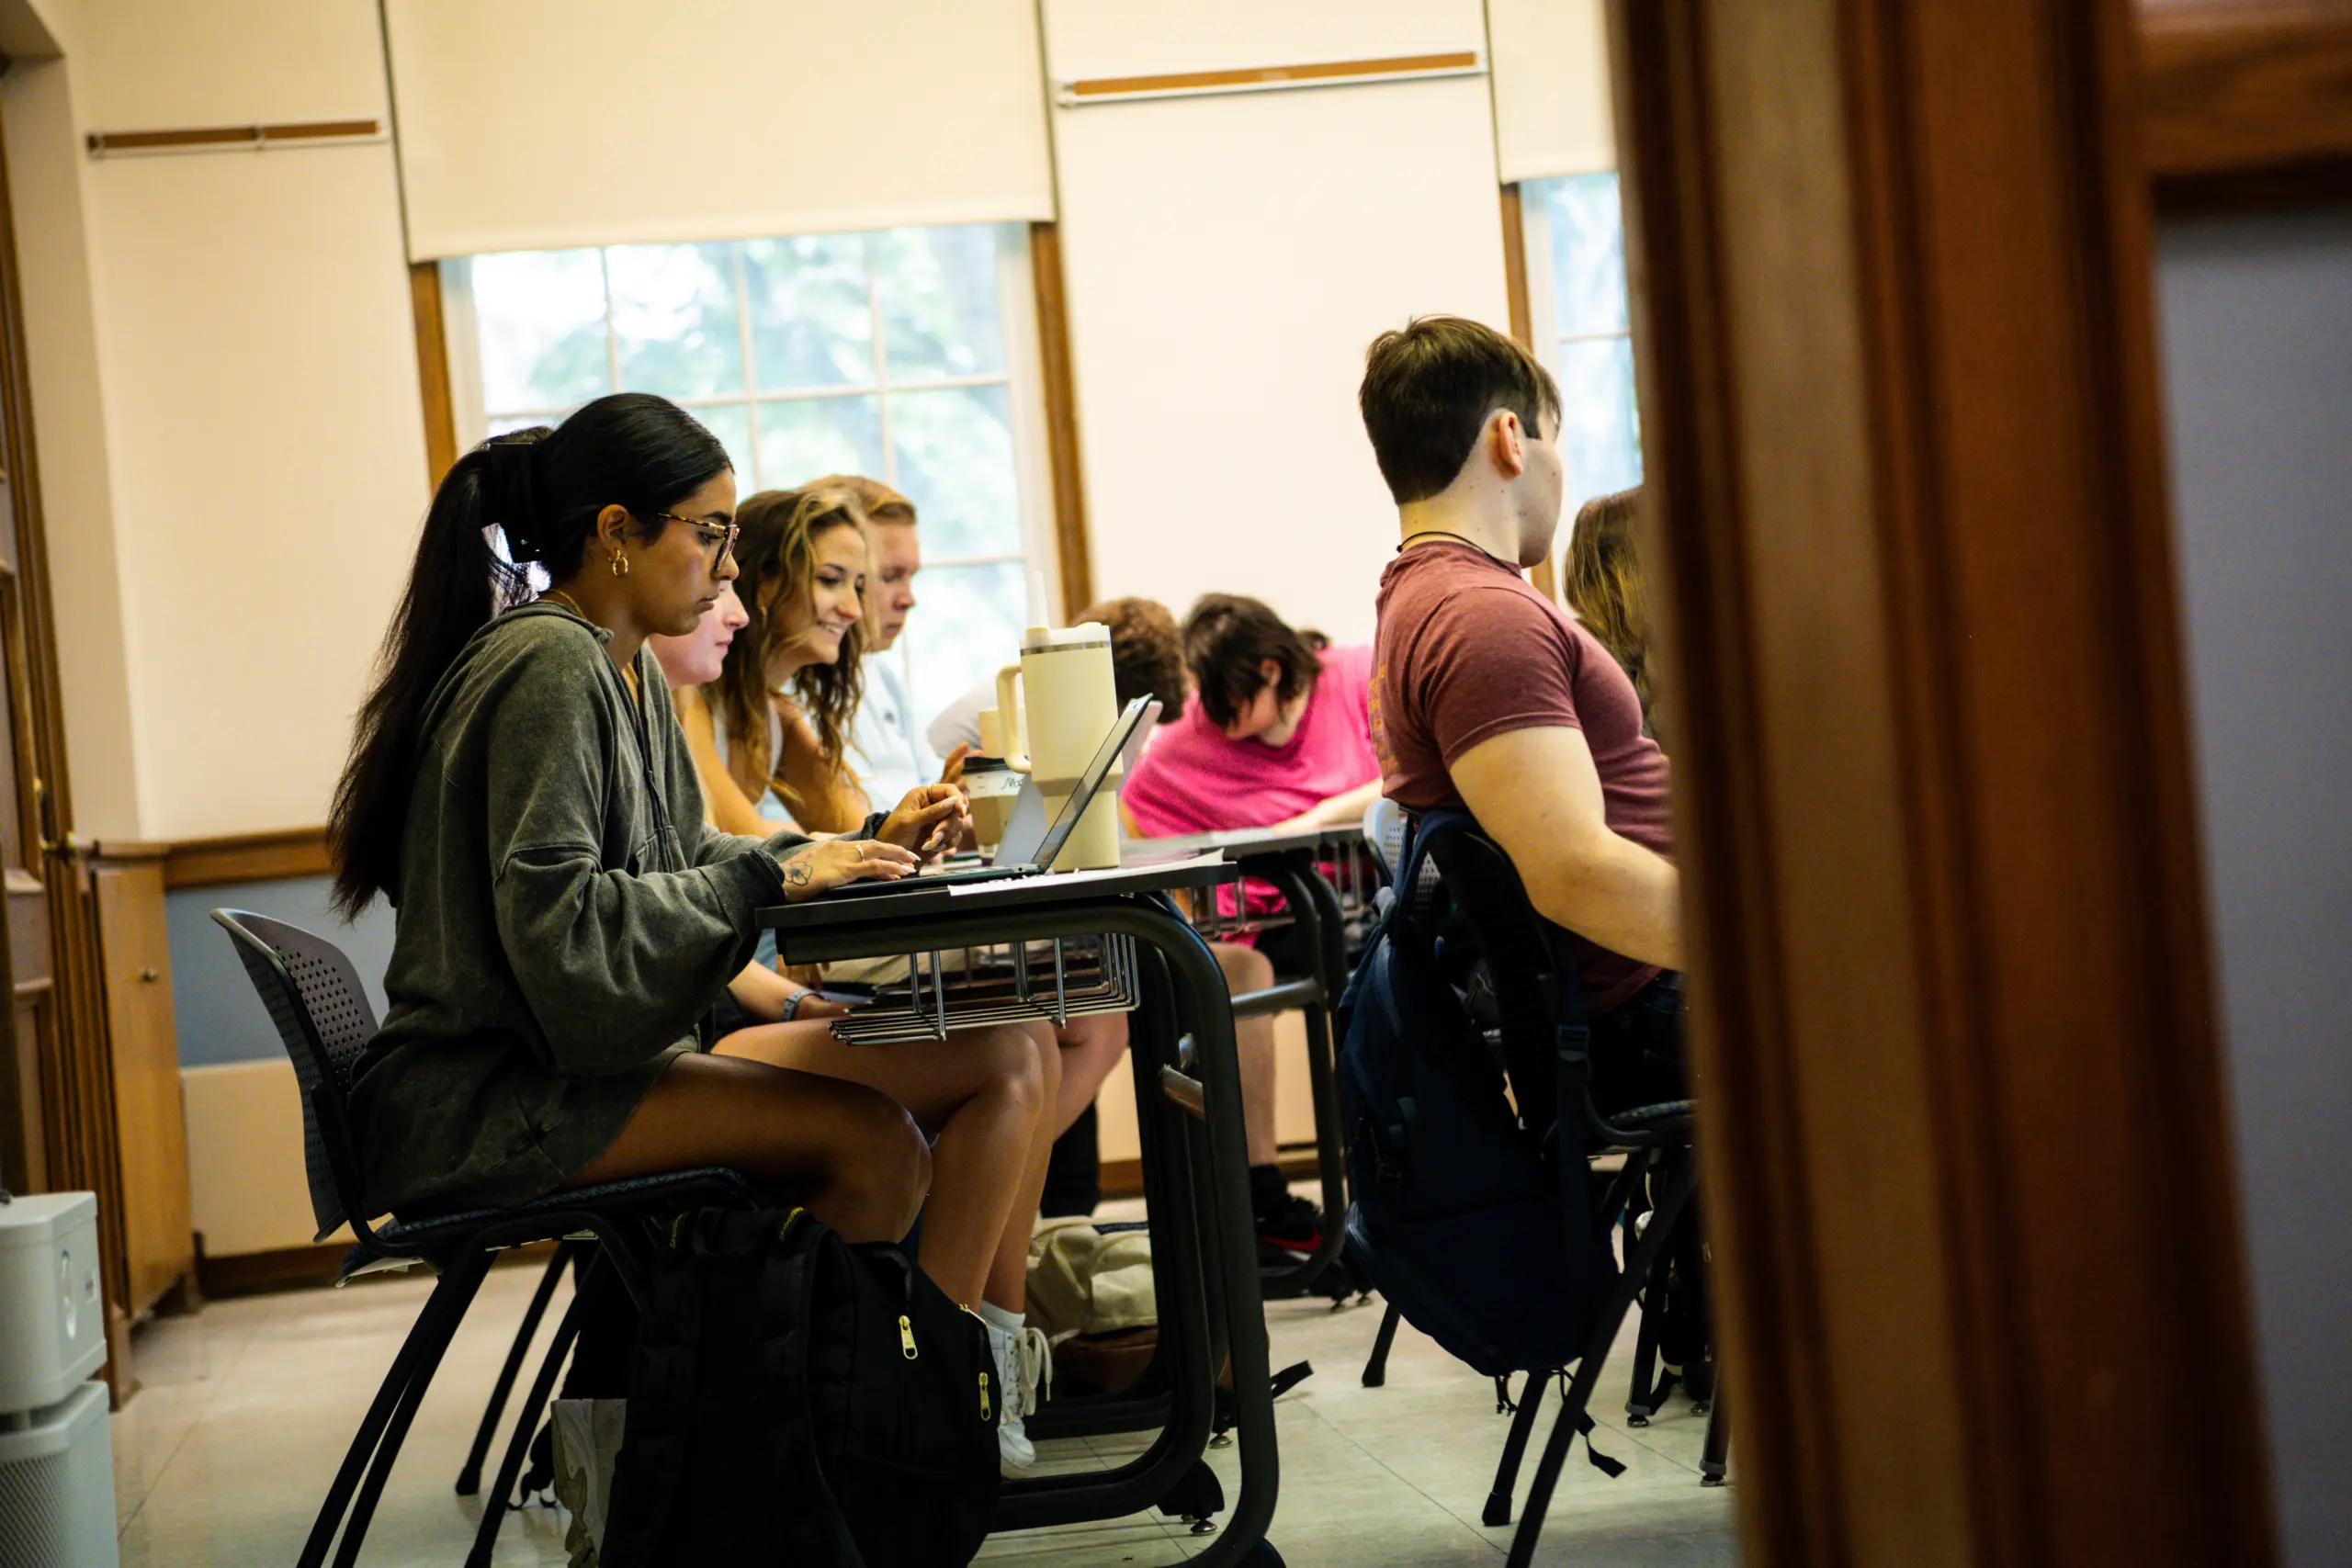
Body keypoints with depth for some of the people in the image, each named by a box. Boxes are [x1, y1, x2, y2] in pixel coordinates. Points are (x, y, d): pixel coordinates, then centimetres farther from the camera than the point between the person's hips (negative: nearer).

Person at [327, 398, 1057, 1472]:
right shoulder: (547, 668, -15)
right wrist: (773, 878, -20)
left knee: (1008, 1056, -1)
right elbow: (553, 920, -24)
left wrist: (867, 844, 9)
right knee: (876, 1142, -29)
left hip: (602, 1057, 10)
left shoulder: (628, 672, 17)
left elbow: (685, 860, 19)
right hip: (484, 1102, -10)